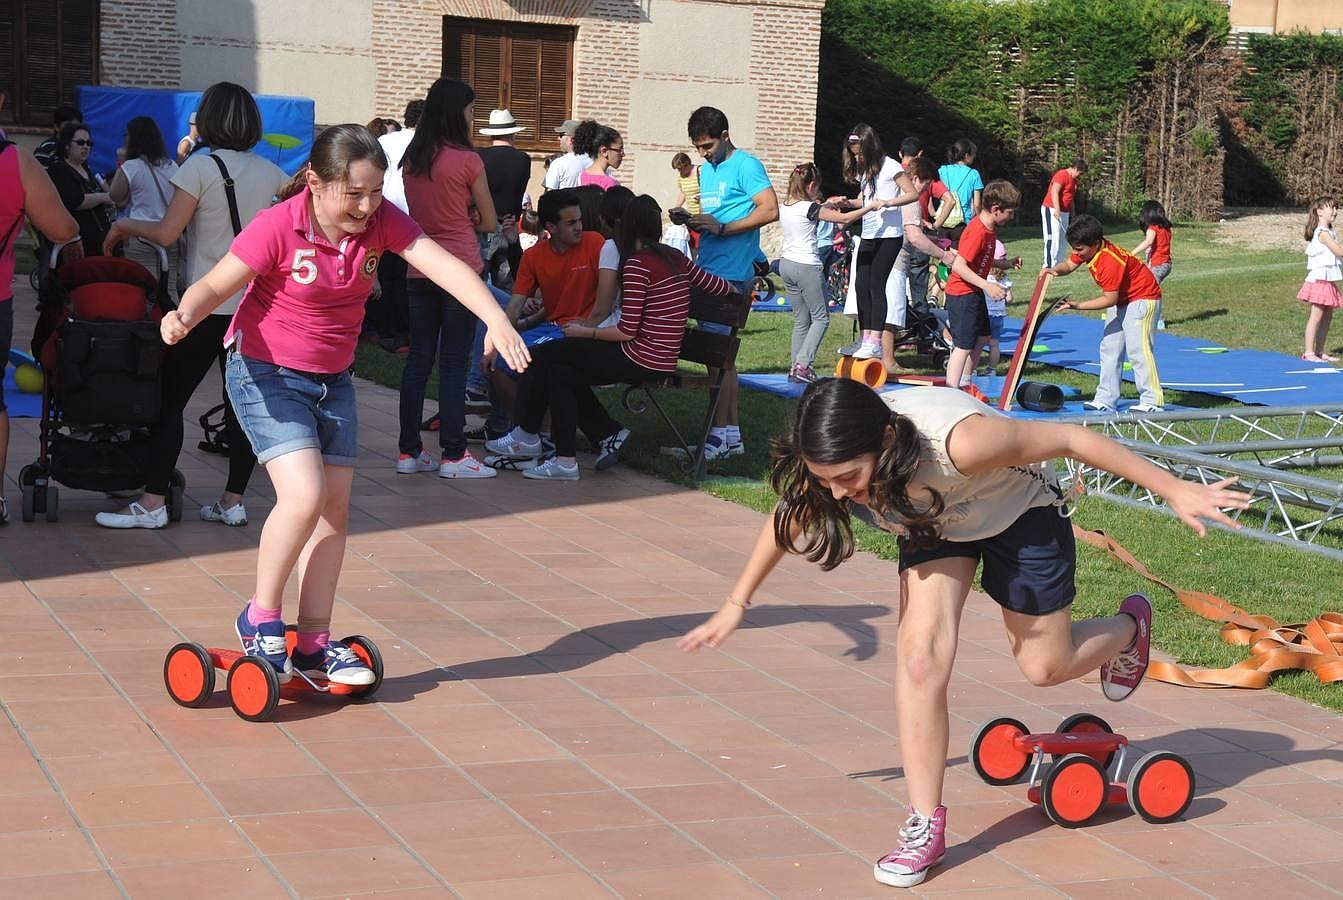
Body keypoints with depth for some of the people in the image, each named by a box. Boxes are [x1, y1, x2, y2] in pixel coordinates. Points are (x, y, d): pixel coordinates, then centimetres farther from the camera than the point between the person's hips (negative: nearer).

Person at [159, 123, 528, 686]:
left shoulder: (381, 220, -11)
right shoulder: (278, 227, -22)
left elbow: (444, 266, -21)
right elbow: (214, 286, -19)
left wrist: (496, 320, -36)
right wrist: (184, 316, -42)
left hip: (333, 379, 6)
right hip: (266, 373, -6)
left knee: (335, 508, 5)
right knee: (304, 496, -20)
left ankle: (314, 644, 14)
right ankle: (259, 620, 0)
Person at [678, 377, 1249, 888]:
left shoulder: (958, 442, -46)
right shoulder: (834, 458, -29)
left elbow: (1072, 440, -32)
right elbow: (788, 516, -6)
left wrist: (1175, 491, -24)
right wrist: (736, 605, 3)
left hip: (1020, 511, -3)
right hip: (933, 521, 3)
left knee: (1044, 667, 11)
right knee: (919, 661, -16)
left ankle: (1128, 629, 45)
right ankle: (925, 826, -5)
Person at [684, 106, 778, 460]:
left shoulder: (746, 166, -9)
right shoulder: (707, 170, 18)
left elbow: (770, 210, -18)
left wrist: (722, 228, -20)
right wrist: (693, 222, 3)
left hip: (730, 274, -9)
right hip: (708, 270, 9)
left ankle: (718, 435, -5)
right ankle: (732, 434, 16)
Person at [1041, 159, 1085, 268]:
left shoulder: (1073, 180, 18)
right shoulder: (1062, 175, -12)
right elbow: (1054, 192, -23)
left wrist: (1072, 214, 26)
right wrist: (1057, 209, -32)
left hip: (1064, 212, 10)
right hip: (1052, 210, -10)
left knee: (1062, 239, 11)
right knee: (1053, 238, -13)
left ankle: (1058, 264, 16)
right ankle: (1049, 265, -14)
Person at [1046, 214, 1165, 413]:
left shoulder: (1110, 262, -32)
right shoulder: (1088, 248, -6)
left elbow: (1110, 298, -28)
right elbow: (1069, 264, 5)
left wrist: (1077, 306, -27)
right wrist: (1056, 270, -19)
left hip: (1142, 299, -10)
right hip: (1120, 301, 10)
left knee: (1137, 349, -15)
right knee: (1109, 349, 8)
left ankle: (1152, 401, -13)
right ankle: (1106, 400, 10)